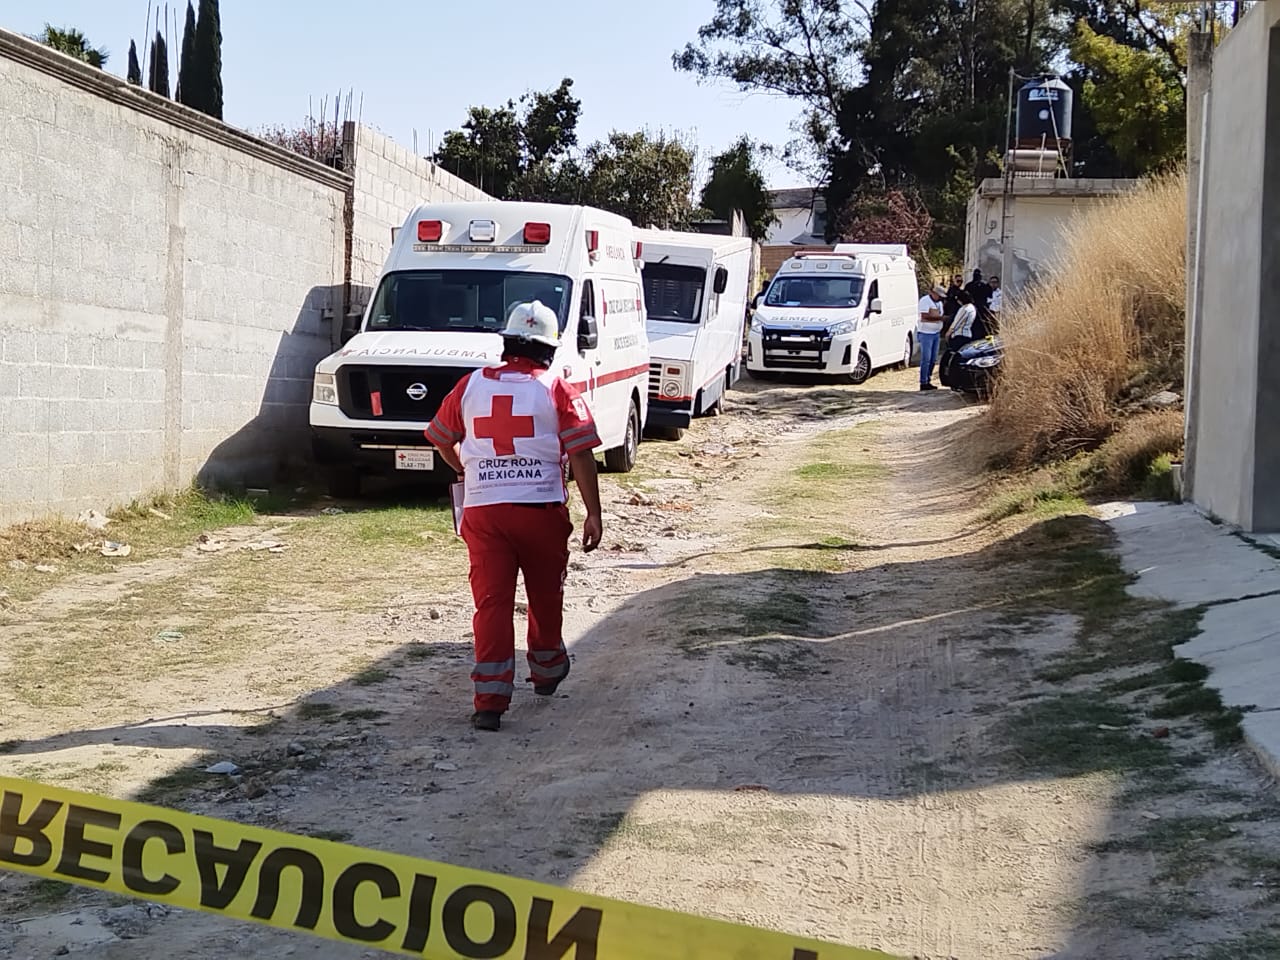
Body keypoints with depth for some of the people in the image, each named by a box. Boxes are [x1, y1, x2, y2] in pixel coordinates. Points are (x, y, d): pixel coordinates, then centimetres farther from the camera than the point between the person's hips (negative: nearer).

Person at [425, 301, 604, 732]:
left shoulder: (472, 385, 6)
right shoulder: (558, 391, -3)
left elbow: (440, 438, 18)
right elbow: (581, 455, -8)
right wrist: (594, 514, -3)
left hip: (483, 511, 1)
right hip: (541, 510, -1)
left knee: (492, 603, 1)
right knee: (545, 596, 19)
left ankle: (490, 701, -6)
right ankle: (547, 671, 39)